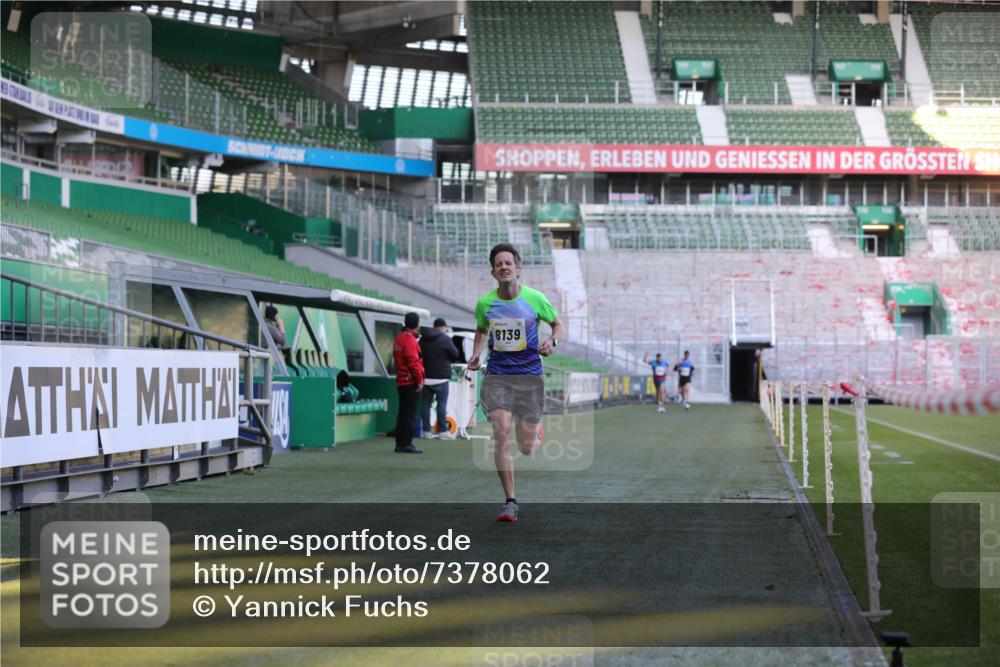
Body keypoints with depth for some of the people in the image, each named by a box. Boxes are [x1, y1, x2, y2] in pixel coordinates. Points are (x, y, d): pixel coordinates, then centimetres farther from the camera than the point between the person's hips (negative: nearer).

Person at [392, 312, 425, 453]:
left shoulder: (399, 339, 14)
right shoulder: (410, 340, -15)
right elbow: (413, 362, -21)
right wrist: (419, 380, -13)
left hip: (401, 382, 9)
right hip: (411, 382, -9)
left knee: (403, 413, 13)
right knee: (409, 414, -7)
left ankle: (400, 443, 16)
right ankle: (406, 444, -7)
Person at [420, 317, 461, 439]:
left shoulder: (422, 339, 9)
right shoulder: (445, 339, -7)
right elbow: (455, 355, -3)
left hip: (425, 377, 5)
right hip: (440, 377, -5)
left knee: (425, 404, 6)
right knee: (442, 404, -2)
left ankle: (427, 431, 6)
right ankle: (442, 431, -4)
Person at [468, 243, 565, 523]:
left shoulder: (535, 298, -6)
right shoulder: (485, 303, 0)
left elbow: (558, 324, 9)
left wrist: (552, 341, -13)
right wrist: (475, 353, 3)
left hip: (529, 375, -1)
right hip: (497, 376, 1)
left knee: (526, 448, 0)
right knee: (501, 434, -17)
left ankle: (535, 430, 41)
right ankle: (510, 502, -9)